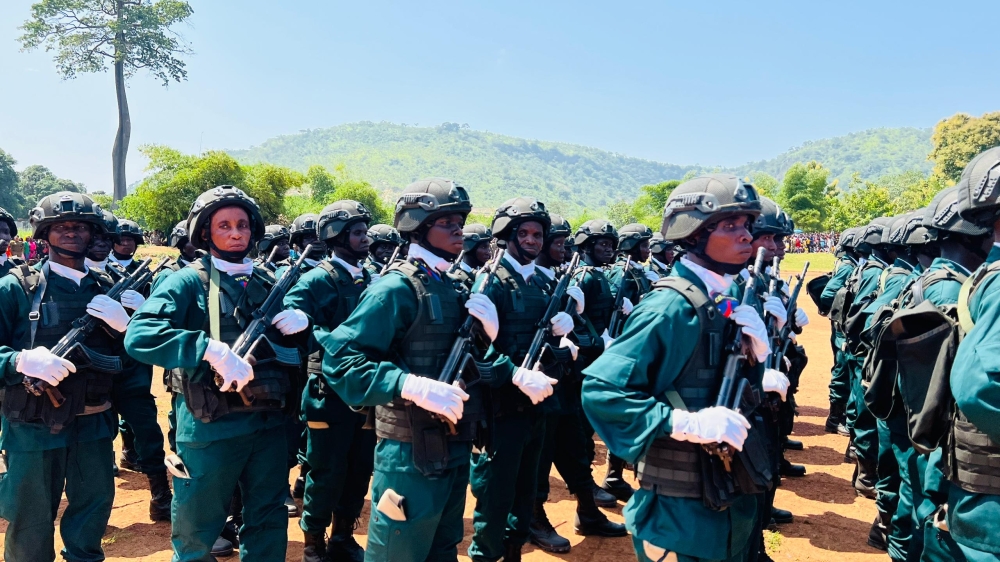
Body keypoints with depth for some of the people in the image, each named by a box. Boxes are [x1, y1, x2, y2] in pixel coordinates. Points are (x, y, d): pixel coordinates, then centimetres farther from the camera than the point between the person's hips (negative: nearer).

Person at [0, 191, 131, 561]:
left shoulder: (106, 290, 5)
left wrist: (123, 326, -13)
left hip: (93, 424, 4)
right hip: (32, 428, -3)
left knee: (94, 510, 18)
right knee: (30, 528, 10)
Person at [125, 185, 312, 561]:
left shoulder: (271, 283, 8)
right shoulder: (188, 282, -7)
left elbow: (294, 346, 17)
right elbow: (139, 337, -22)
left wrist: (301, 325, -6)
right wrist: (212, 349, -30)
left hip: (269, 423, 4)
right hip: (210, 428, -4)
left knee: (269, 527, 18)